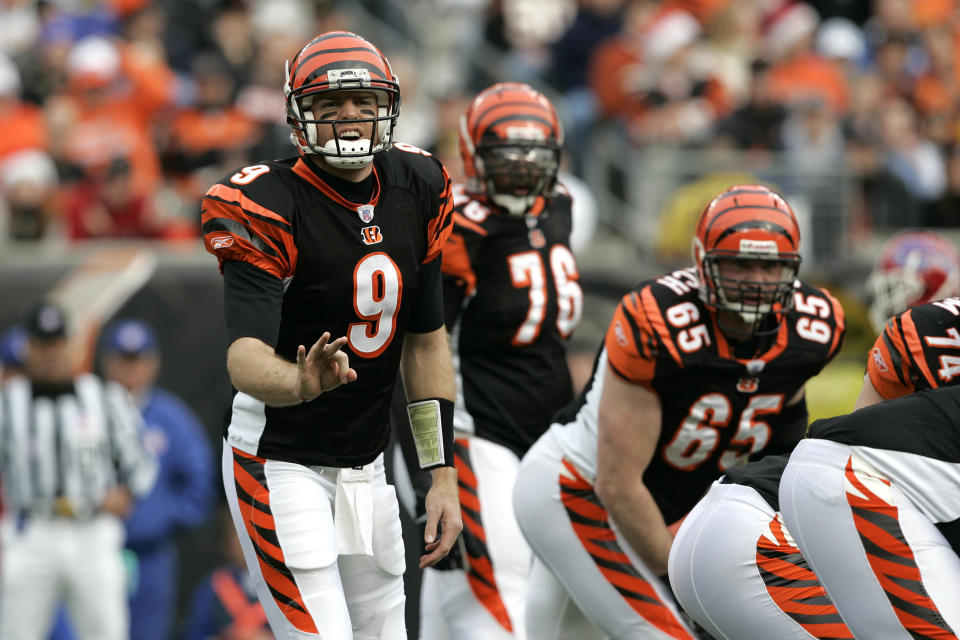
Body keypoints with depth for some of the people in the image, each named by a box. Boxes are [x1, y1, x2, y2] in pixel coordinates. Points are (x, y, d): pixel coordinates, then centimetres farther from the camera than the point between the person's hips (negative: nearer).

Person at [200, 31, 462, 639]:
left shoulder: (416, 189, 1)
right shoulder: (267, 209, -19)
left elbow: (426, 342, 11)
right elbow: (245, 356, -32)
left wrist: (443, 475, 7)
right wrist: (298, 384, -55)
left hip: (365, 469, 7)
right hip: (282, 467, -7)